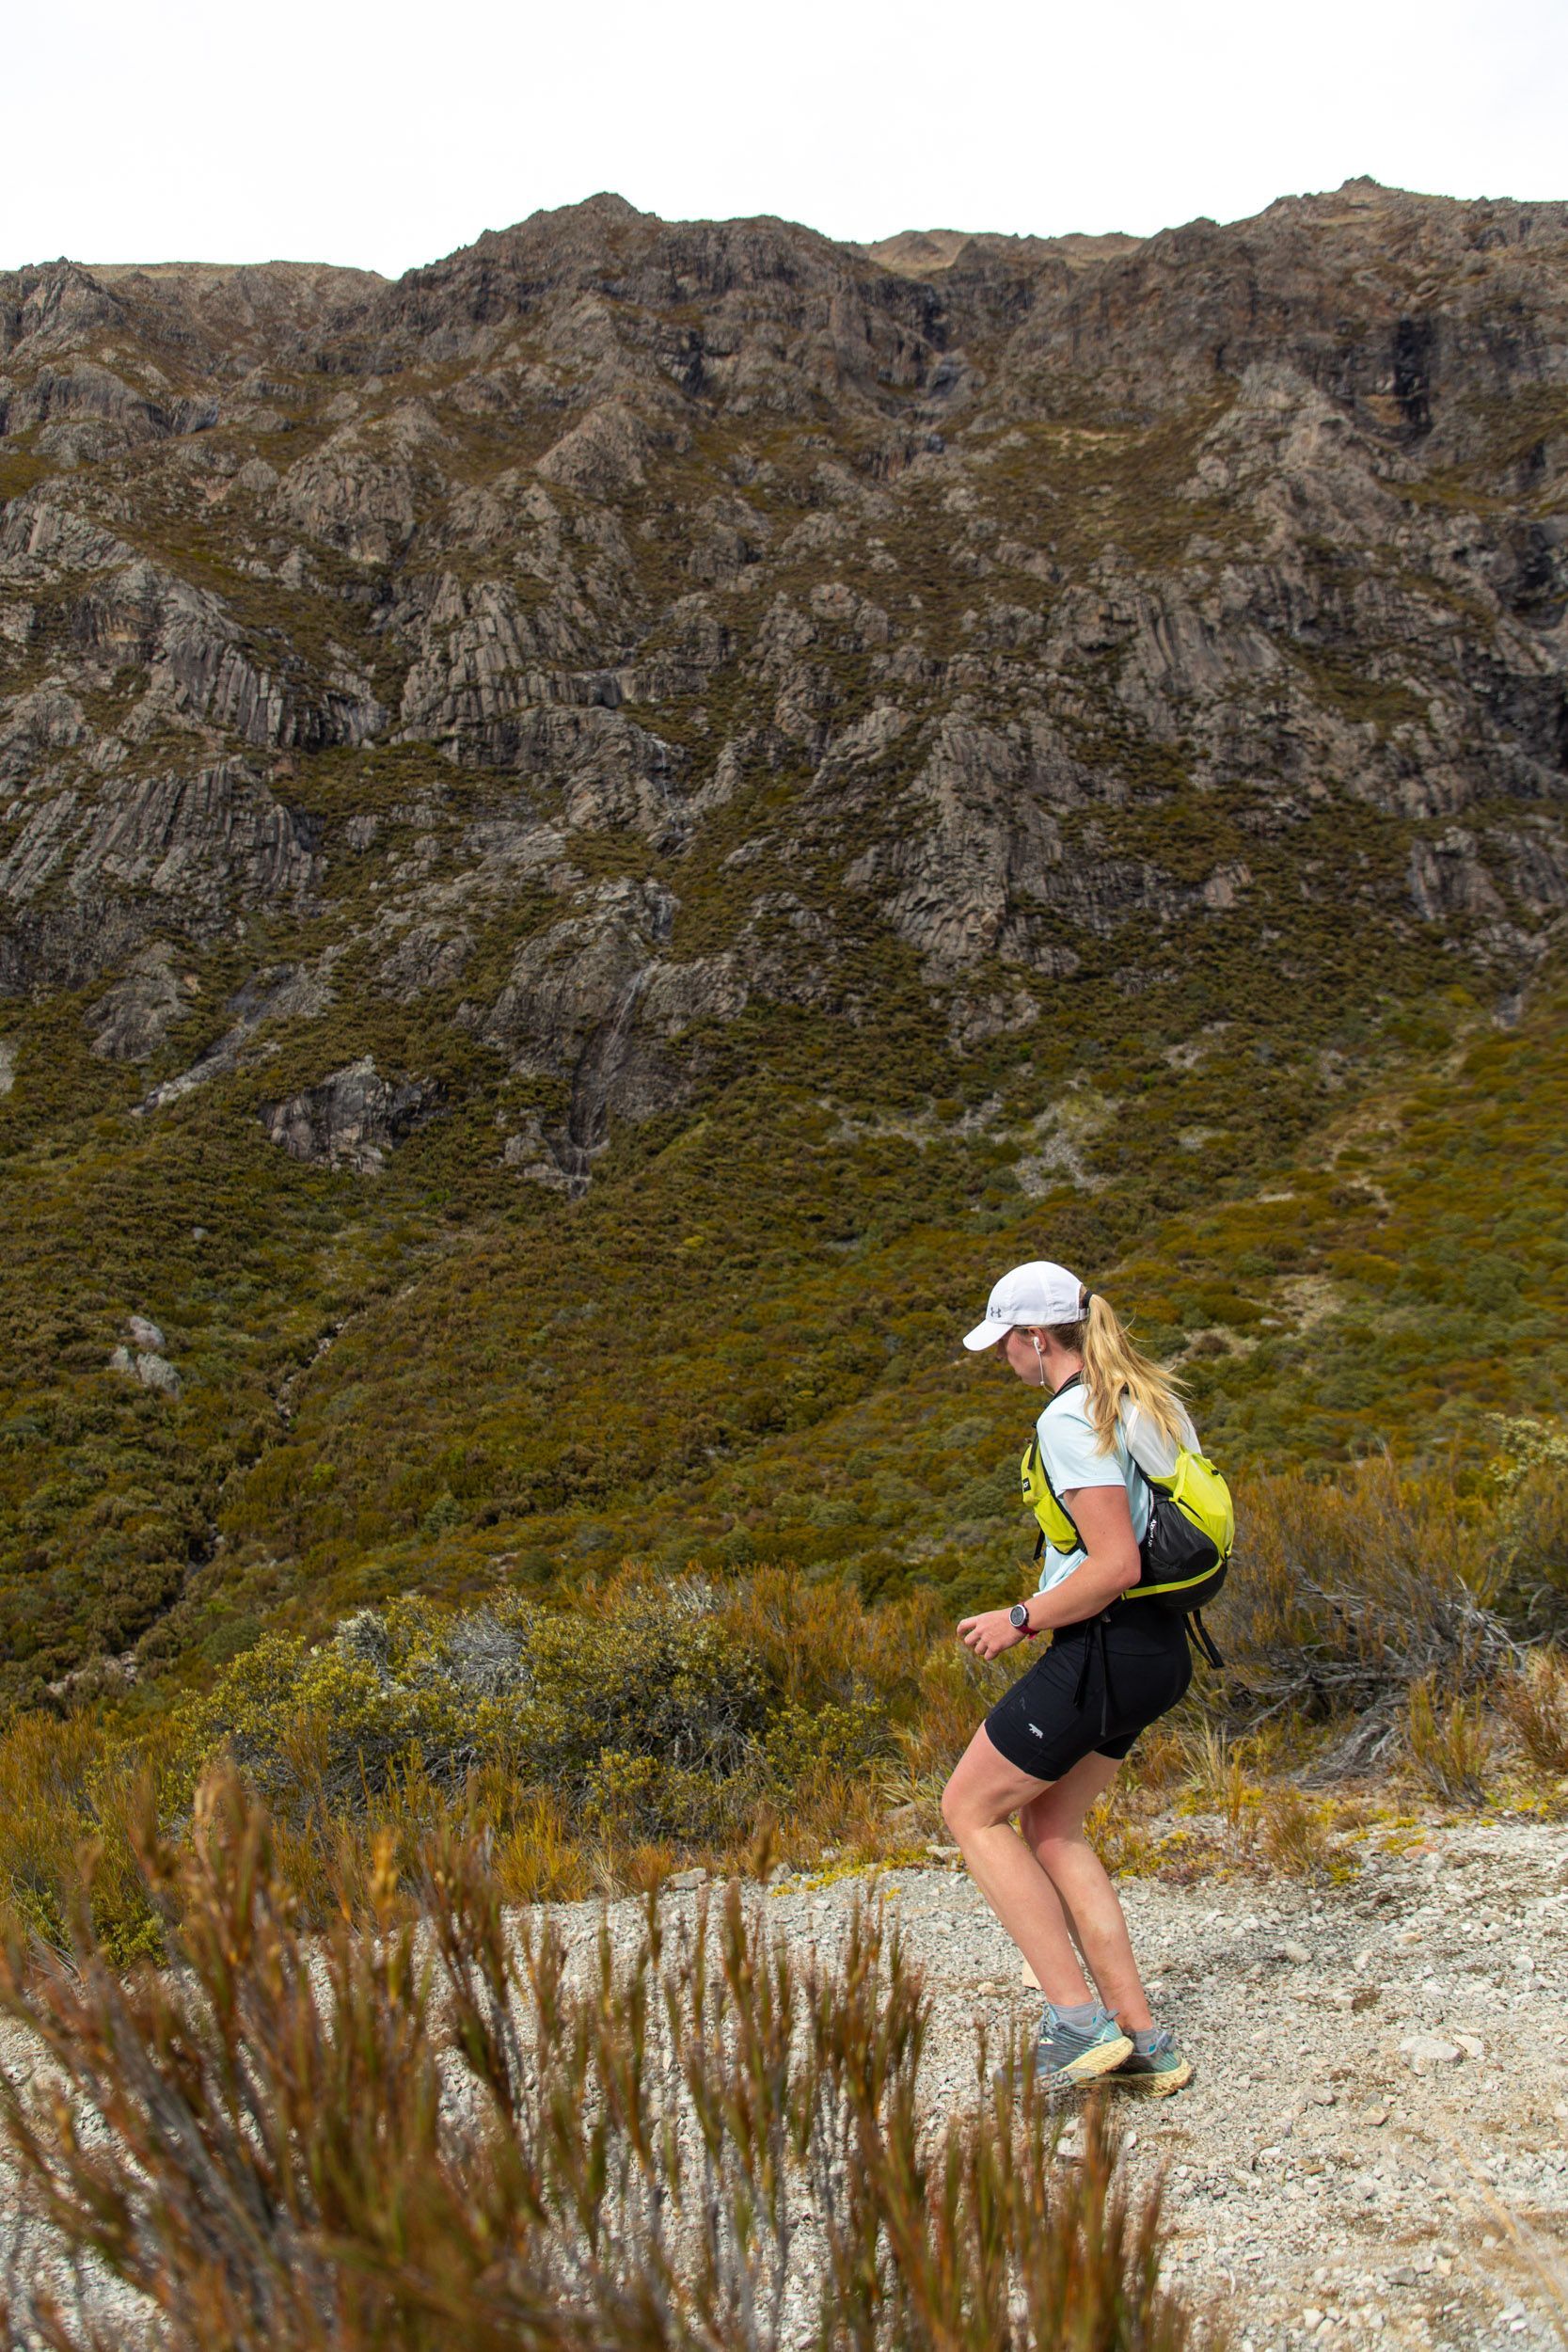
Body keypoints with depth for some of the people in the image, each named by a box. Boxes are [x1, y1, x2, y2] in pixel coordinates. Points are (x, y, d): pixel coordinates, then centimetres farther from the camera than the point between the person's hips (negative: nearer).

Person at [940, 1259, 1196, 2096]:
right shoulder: (1148, 1400, 11)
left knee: (970, 1810, 6)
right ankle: (1141, 2038, 17)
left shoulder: (1071, 1420, -18)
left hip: (1101, 1652, -10)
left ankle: (1079, 2020, 4)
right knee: (1048, 1826, 18)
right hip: (1159, 1649, 10)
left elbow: (1116, 1566, -25)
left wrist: (1019, 1619, -13)